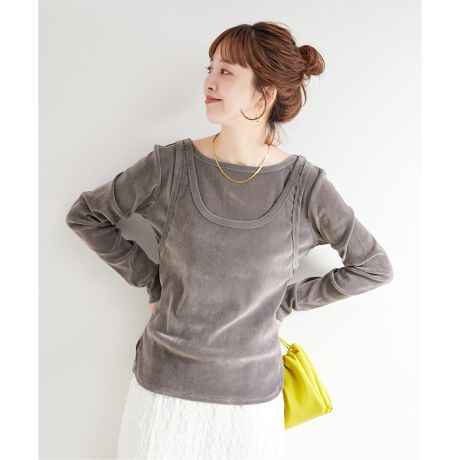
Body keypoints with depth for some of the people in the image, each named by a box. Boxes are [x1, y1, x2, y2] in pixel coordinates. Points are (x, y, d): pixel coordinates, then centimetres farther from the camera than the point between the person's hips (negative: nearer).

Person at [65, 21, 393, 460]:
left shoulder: (305, 185, -13)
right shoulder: (170, 165, -11)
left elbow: (374, 266, 0)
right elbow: (84, 215, 3)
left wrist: (286, 302, -2)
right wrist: (151, 281, -2)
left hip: (252, 395, 0)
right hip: (164, 386, 1)